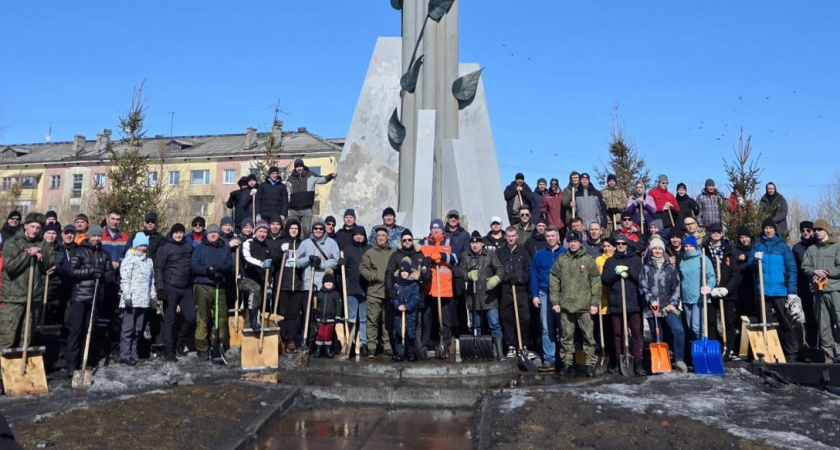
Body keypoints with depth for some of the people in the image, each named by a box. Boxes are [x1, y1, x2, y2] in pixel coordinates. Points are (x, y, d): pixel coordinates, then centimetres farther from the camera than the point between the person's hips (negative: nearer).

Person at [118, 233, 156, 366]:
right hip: (131, 300, -6)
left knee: (138, 329, 9)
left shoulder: (148, 261, 18)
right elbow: (124, 279, -9)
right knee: (128, 328, -4)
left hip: (144, 300, 6)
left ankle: (133, 354, 15)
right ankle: (125, 355, 0)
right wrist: (126, 295, -15)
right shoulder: (129, 259, -2)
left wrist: (153, 295, 16)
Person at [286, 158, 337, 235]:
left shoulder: (310, 176, 1)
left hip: (307, 210, -1)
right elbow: (287, 195, 8)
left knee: (307, 229, -4)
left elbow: (323, 179, -2)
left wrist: (331, 176, -23)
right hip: (293, 210, 2)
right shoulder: (290, 179, 5)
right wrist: (287, 209, 4)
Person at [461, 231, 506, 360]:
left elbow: (500, 269, -7)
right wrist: (469, 275, -16)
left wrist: (495, 278, -27)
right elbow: (461, 270, 5)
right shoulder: (465, 256, 8)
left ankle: (499, 353, -3)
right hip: (473, 297, 3)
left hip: (488, 296, -2)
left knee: (494, 324, -8)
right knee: (476, 326, 12)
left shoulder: (491, 255, 1)